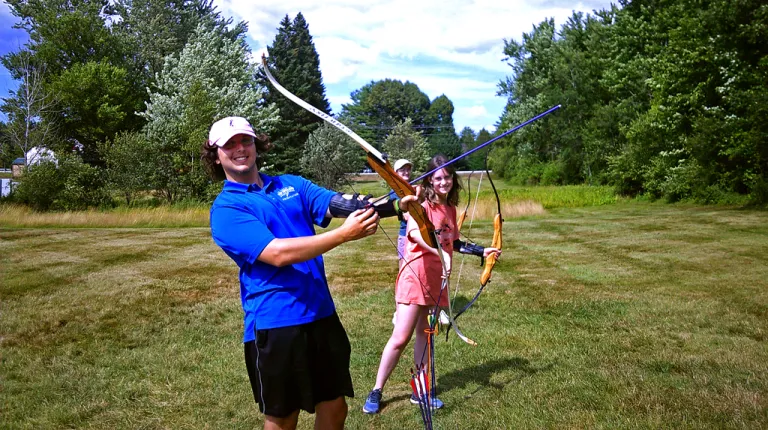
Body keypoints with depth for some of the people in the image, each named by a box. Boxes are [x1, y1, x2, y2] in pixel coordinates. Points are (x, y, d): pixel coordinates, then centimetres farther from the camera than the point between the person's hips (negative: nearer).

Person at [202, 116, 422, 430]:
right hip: (274, 322, -5)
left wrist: (394, 206, -22)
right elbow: (278, 253, -21)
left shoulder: (292, 184, 10)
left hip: (321, 313, 5)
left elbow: (338, 204, -4)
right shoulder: (226, 209, -8)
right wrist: (344, 234, -27)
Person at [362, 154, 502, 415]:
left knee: (424, 333, 13)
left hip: (435, 279, 7)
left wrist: (482, 251, 18)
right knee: (401, 337, -7)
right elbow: (414, 232, -34)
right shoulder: (422, 205, -12)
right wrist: (441, 253, -46)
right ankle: (376, 392, 6)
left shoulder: (450, 209, 10)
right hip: (415, 275, -6)